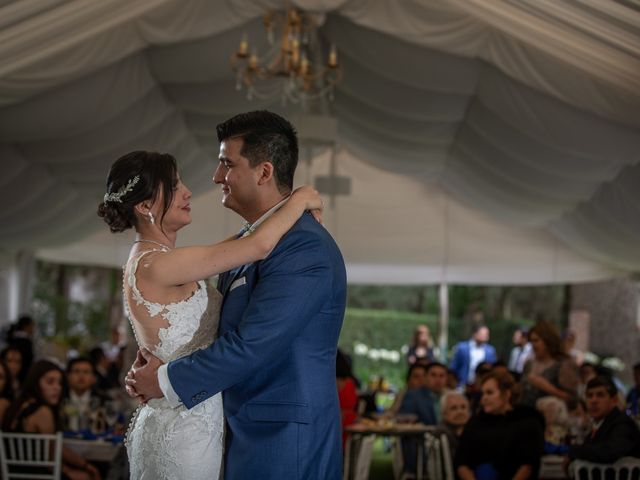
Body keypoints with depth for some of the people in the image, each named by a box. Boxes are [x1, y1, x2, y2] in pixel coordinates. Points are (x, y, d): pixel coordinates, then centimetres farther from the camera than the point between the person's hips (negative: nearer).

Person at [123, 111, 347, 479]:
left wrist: (166, 381, -13)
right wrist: (157, 355, 1)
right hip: (250, 434, 9)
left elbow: (251, 345, -22)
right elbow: (222, 323, 18)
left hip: (284, 446, -9)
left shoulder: (304, 248, -19)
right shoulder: (252, 241, 13)